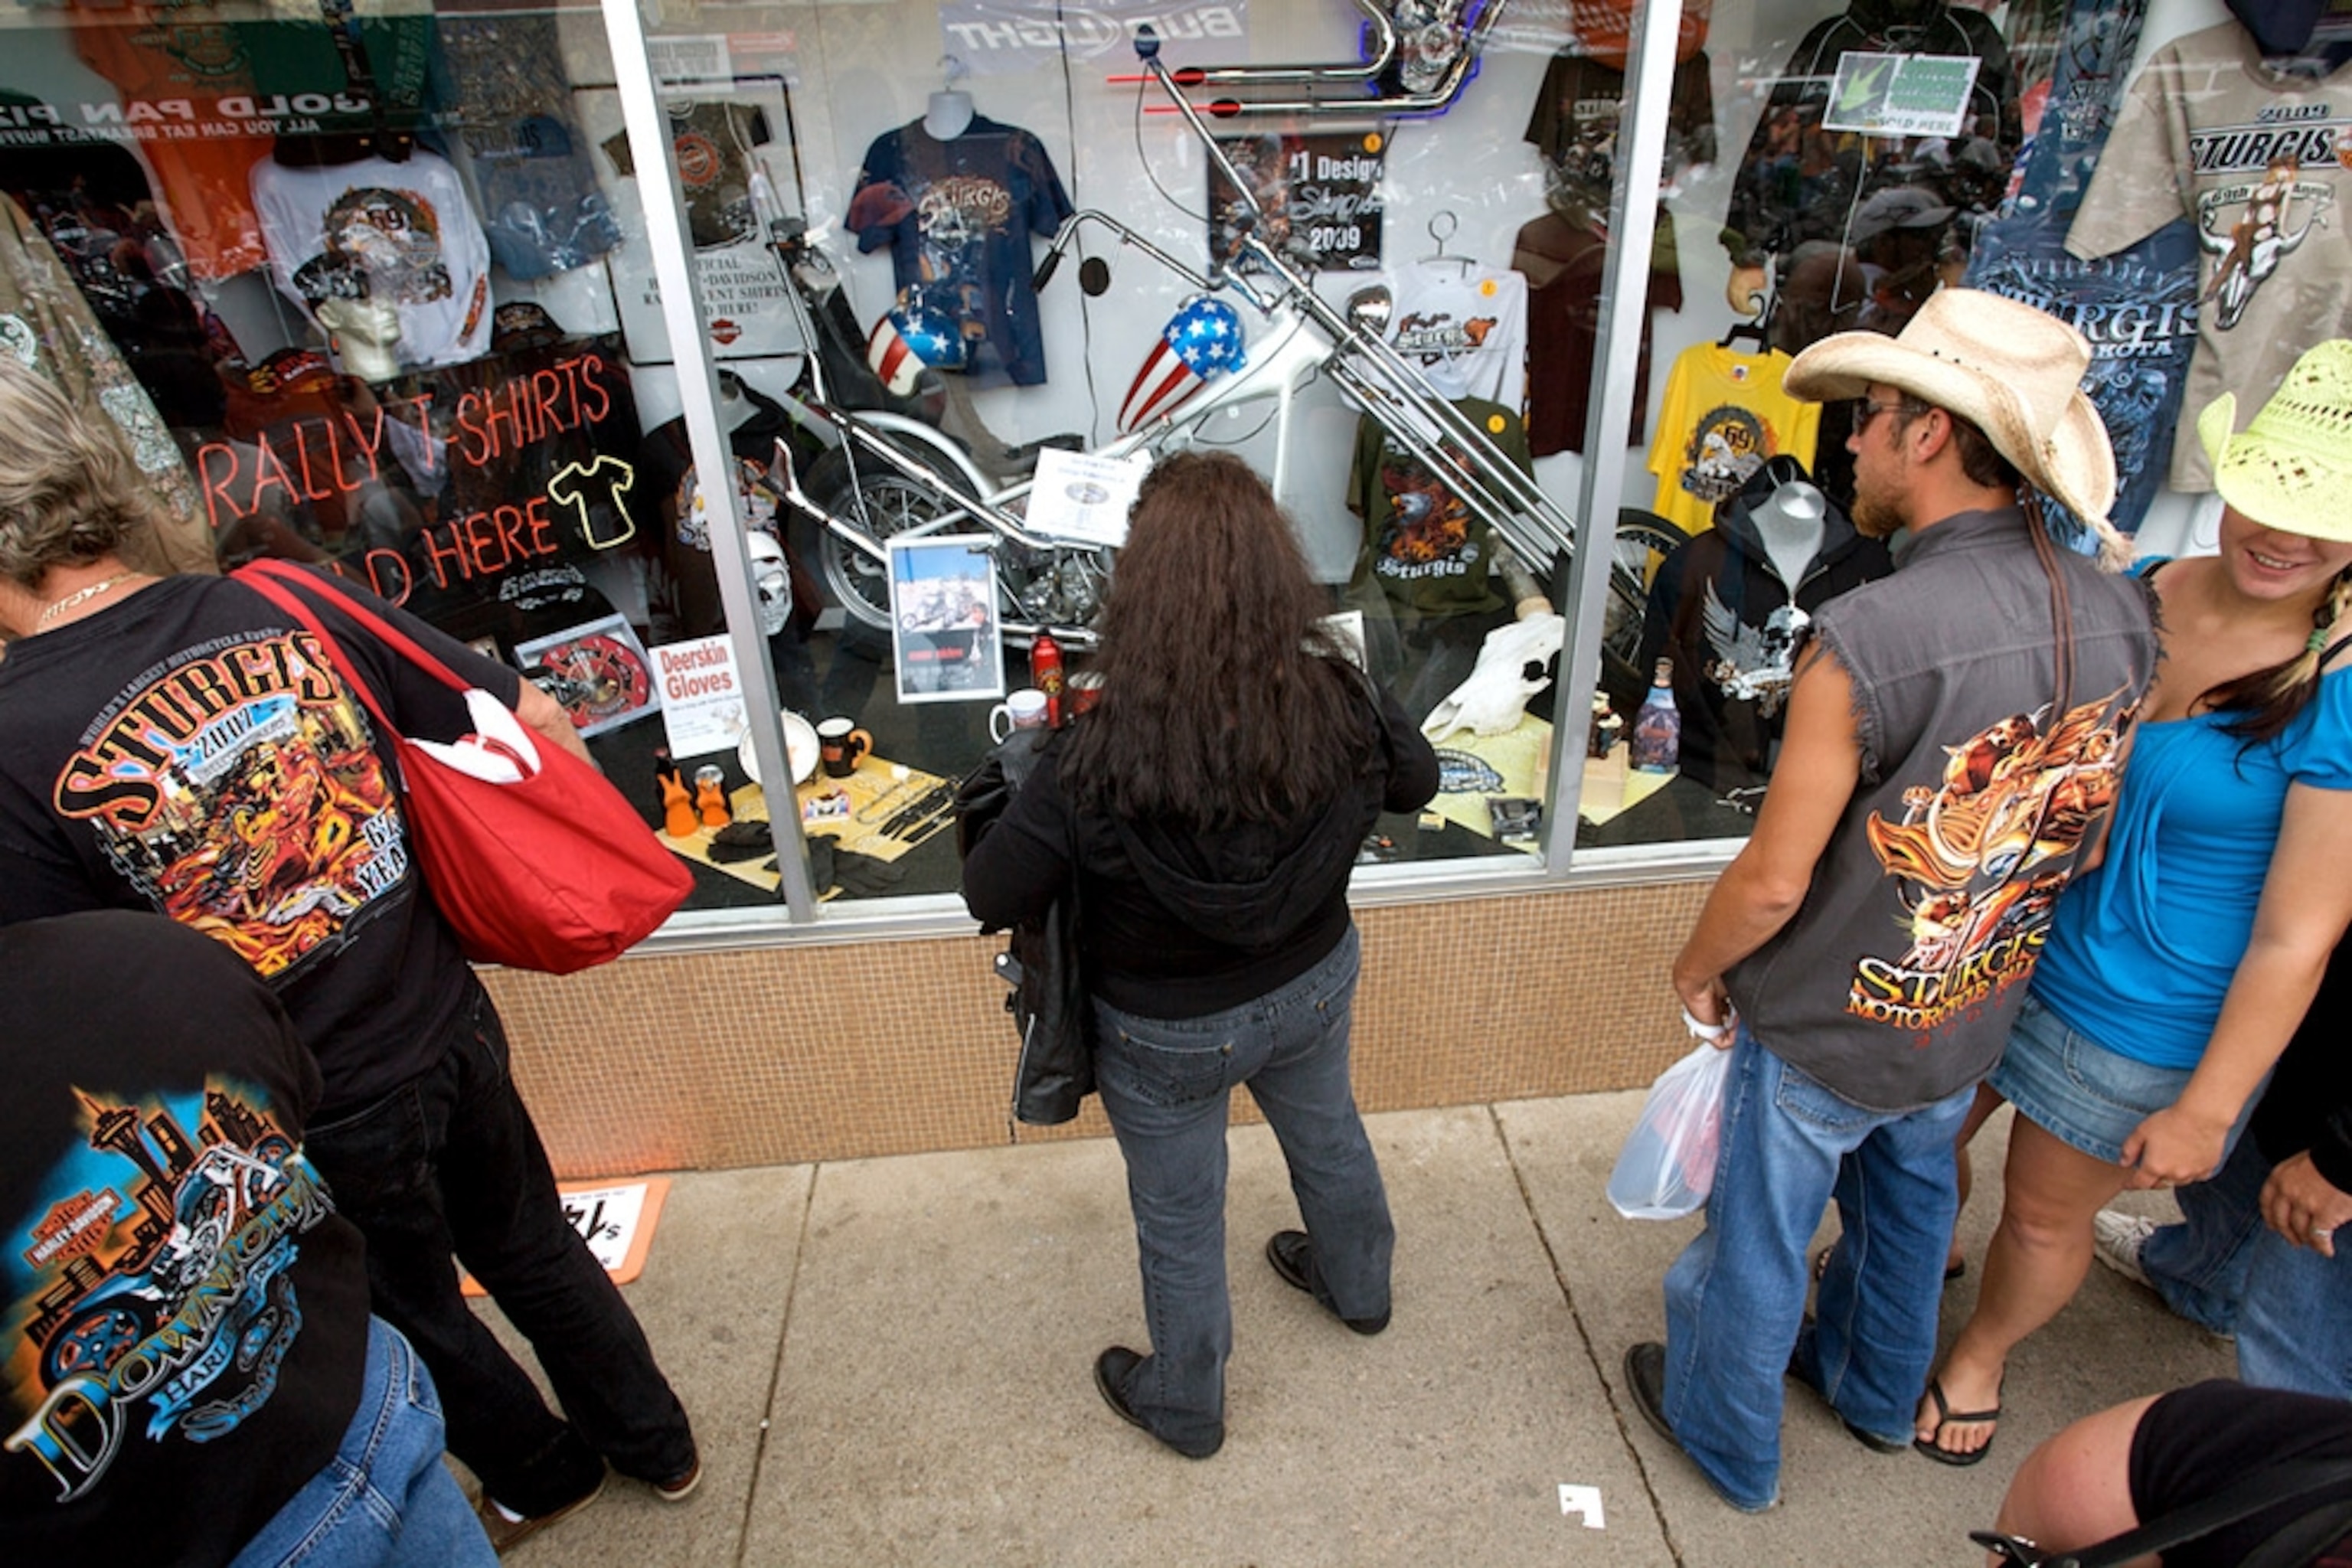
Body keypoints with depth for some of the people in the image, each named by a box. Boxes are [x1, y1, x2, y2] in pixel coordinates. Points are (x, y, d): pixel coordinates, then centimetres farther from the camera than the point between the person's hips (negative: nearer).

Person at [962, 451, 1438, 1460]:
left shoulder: (1102, 761, -36)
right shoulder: (1338, 708, -24)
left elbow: (991, 897, -24)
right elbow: (1416, 780, -3)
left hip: (1168, 1032, -4)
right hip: (1312, 986, 4)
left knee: (1178, 1223, 22)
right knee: (1327, 1136, 33)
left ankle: (1184, 1407, 49)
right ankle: (1357, 1286, 63)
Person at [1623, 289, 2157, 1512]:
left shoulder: (1866, 641, -33)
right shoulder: (2121, 614, -10)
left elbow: (1773, 882, -26)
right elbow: (2078, 829, 4)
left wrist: (1695, 970, -7)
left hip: (1825, 1031, -6)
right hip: (1972, 1018, 7)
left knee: (1757, 1242, 18)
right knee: (1908, 1204, 31)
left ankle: (1726, 1439, 43)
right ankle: (1876, 1391, 57)